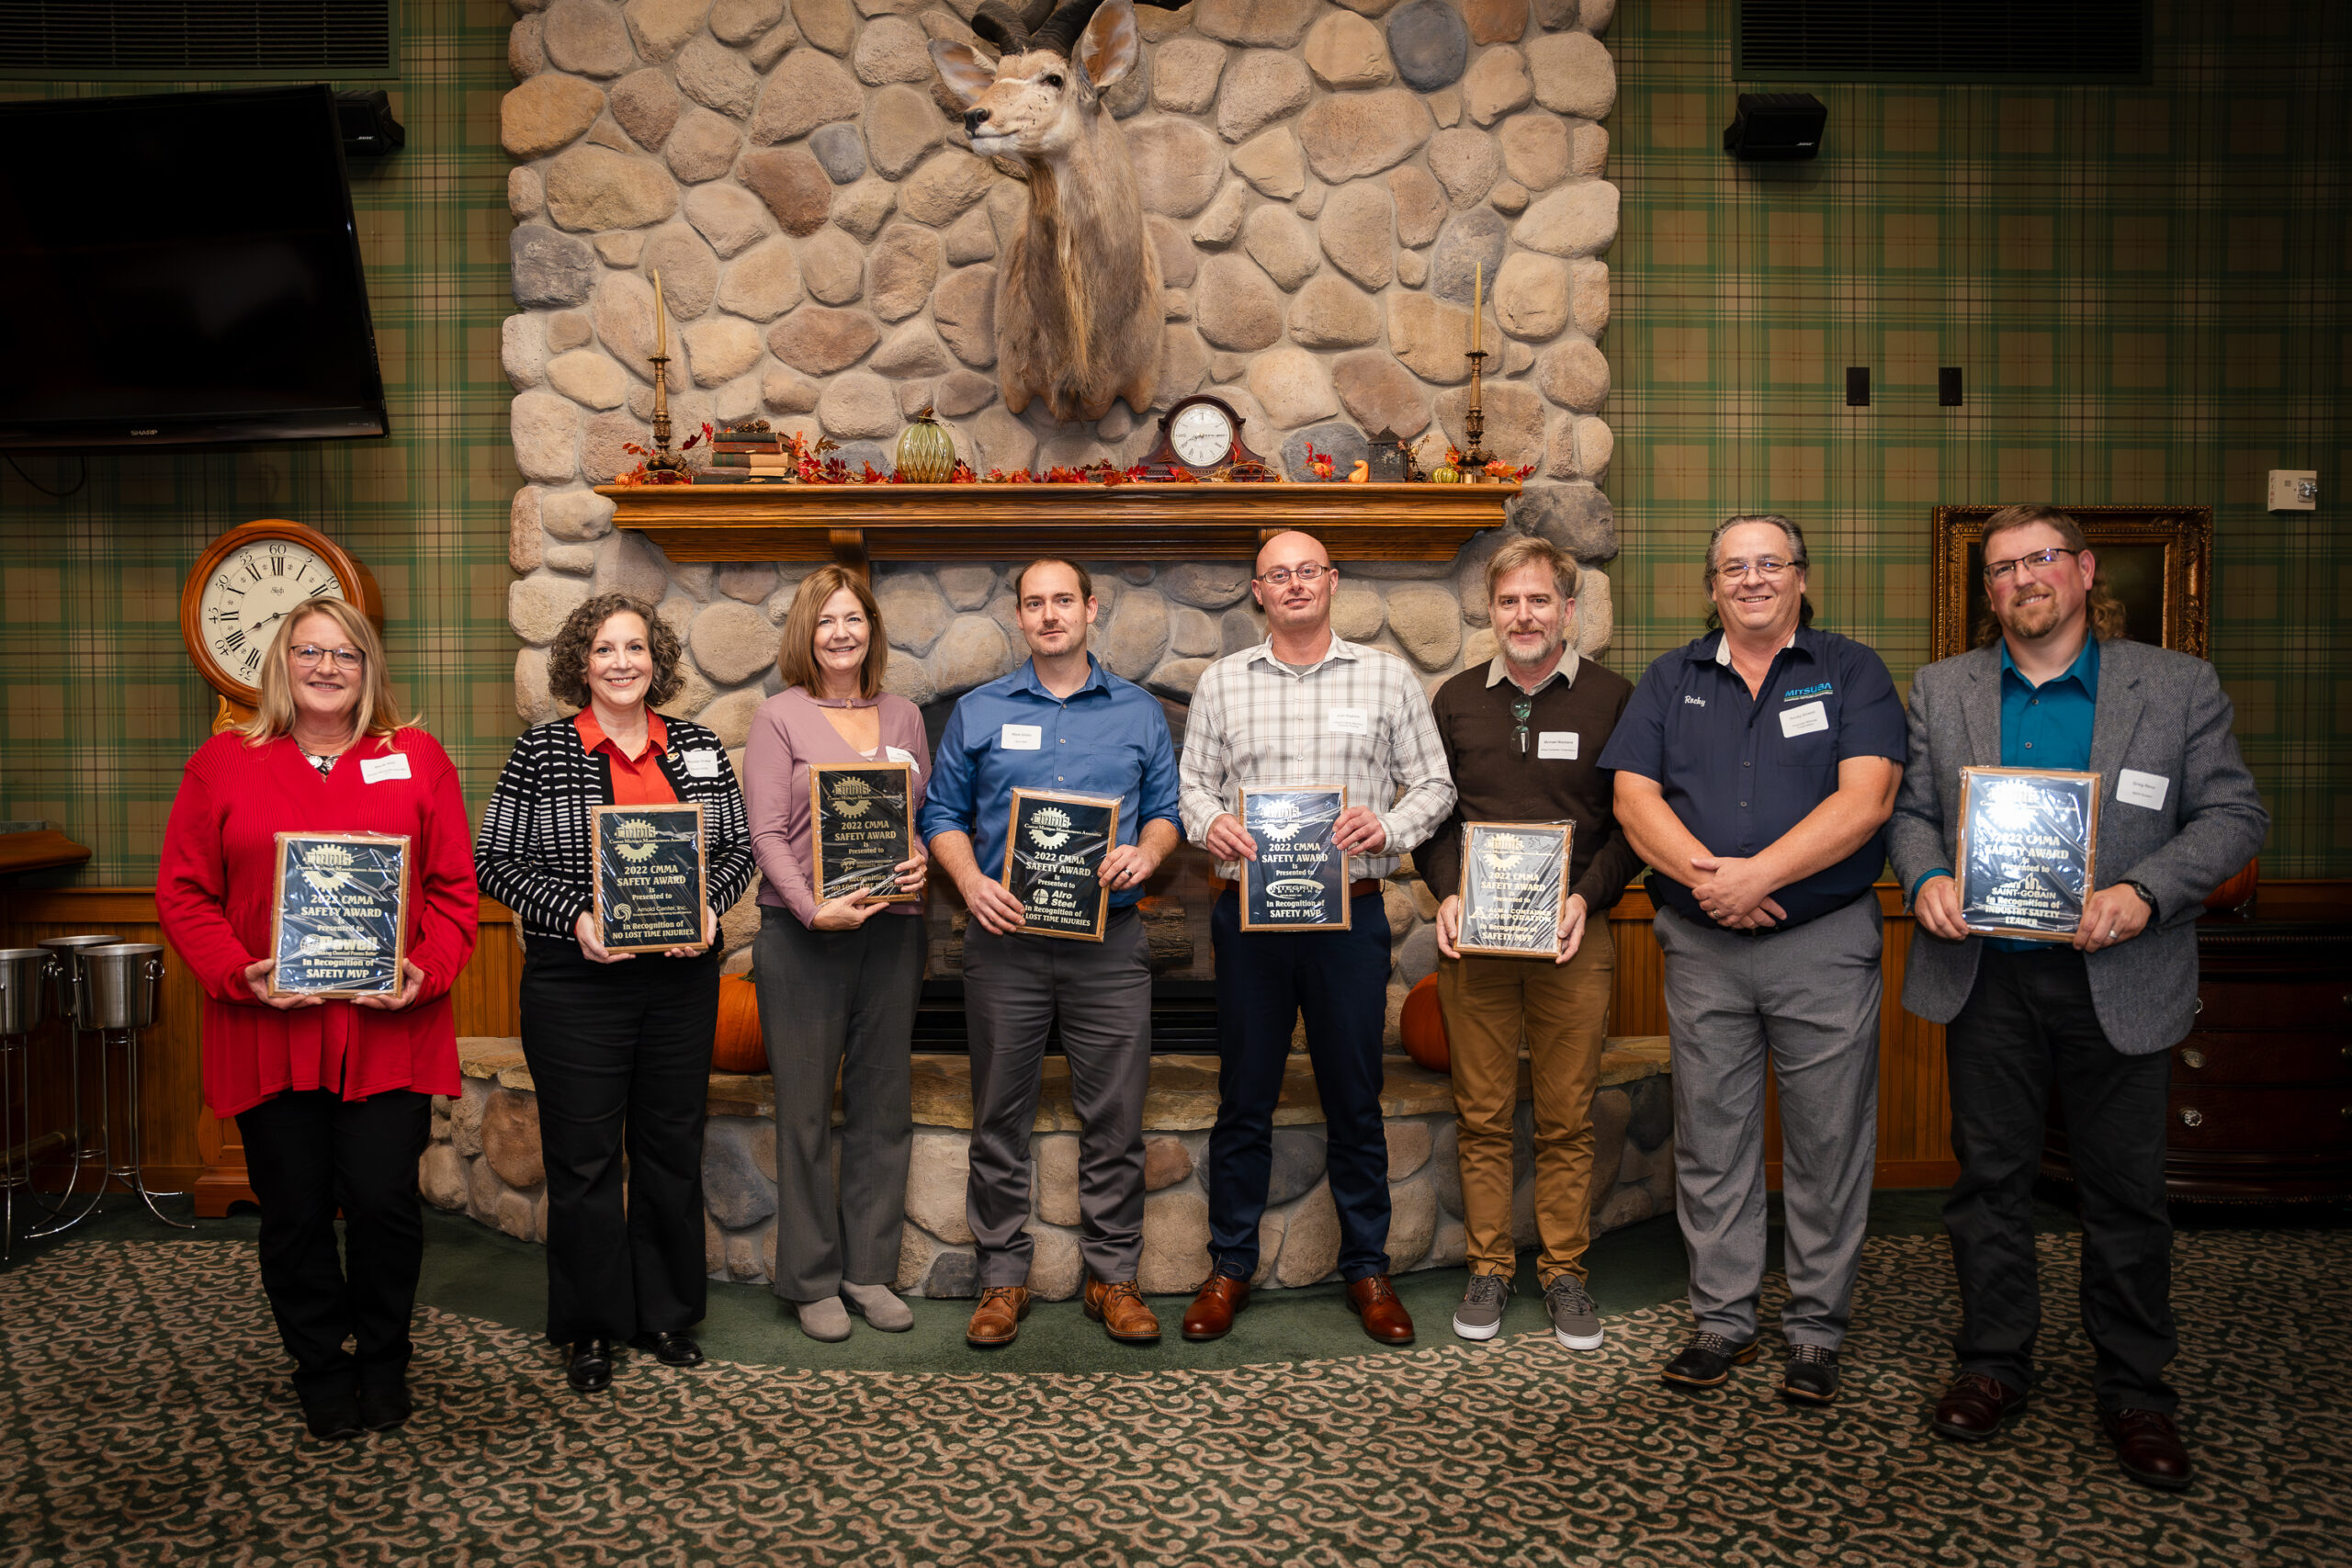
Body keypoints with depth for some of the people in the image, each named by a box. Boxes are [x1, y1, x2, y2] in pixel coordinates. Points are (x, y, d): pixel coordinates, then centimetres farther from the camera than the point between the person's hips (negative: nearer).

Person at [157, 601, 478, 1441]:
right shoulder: (222, 763, 5)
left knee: (384, 1200, -1)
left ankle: (383, 1362, 23)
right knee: (295, 1211, 7)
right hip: (270, 1034, 1)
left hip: (389, 1033, 0)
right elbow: (183, 892, 3)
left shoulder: (416, 758, 5)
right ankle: (321, 1370, 27)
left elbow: (455, 887, 3)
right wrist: (238, 974, -11)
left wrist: (426, 972, -11)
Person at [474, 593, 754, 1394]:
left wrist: (708, 907, -7)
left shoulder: (699, 747, 7)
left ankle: (665, 1312, 26)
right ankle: (591, 1327, 20)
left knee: (672, 1148, 11)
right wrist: (573, 915, -15)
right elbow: (496, 861, -2)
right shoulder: (541, 750, -1)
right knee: (583, 1155, 4)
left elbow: (739, 846, 11)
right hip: (577, 978, -3)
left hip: (681, 976, 3)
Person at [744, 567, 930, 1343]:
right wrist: (814, 908, -20)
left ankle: (869, 1268, 22)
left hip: (893, 928, 4)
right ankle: (812, 1280, 16)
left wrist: (922, 859, -7)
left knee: (883, 1102, 10)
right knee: (806, 1108, 3)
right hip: (804, 932, -4)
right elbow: (766, 831, -8)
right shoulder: (780, 716, -1)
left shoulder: (903, 716, 12)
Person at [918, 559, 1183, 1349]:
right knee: (1000, 1118, 6)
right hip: (1006, 937, 0)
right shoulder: (978, 712, 8)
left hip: (1110, 942, 0)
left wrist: (1146, 852, -11)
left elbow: (1166, 810, 11)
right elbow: (943, 816, 8)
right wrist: (972, 882, -10)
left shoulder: (1140, 712, 10)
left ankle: (1113, 1277, 15)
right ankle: (1003, 1278, 17)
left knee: (1115, 1118, 3)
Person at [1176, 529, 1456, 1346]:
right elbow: (1193, 781, 10)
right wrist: (1209, 822, -12)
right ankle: (1231, 1267, 21)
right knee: (1243, 1100, 7)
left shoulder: (1386, 677, 6)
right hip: (1250, 912, 1)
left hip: (1350, 914, 0)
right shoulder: (1221, 681, 9)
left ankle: (1367, 1270, 21)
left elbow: (1434, 784, 6)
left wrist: (1387, 827, -13)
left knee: (1355, 1101, 7)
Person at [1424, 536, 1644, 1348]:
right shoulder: (1456, 700, 9)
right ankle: (1488, 1267, 19)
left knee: (1567, 1119, 5)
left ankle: (1564, 1271, 19)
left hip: (1572, 939, -1)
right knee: (1482, 1116, 7)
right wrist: (1446, 893, -4)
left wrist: (1589, 895, -12)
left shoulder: (1611, 698, 2)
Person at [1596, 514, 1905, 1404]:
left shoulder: (1852, 673, 3)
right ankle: (1722, 1321, 21)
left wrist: (1755, 876, -17)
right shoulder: (1672, 681, 11)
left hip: (1824, 941, -2)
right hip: (1701, 947, 2)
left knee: (1826, 1147, 4)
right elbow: (1634, 798, 1)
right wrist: (1704, 874, -15)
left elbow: (1865, 800, -10)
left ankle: (1816, 1330, 18)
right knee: (1710, 1142, 8)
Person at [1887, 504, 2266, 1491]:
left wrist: (2143, 893, -17)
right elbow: (1909, 810, 9)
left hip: (2118, 982, -1)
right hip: (1984, 976, 2)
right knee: (1989, 1176, 10)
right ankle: (1994, 1364, 24)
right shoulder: (1940, 690, 8)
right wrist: (1927, 878, -12)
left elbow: (2234, 815, -2)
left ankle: (2134, 1390, 22)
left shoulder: (2180, 686, 1)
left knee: (2126, 1188, 7)